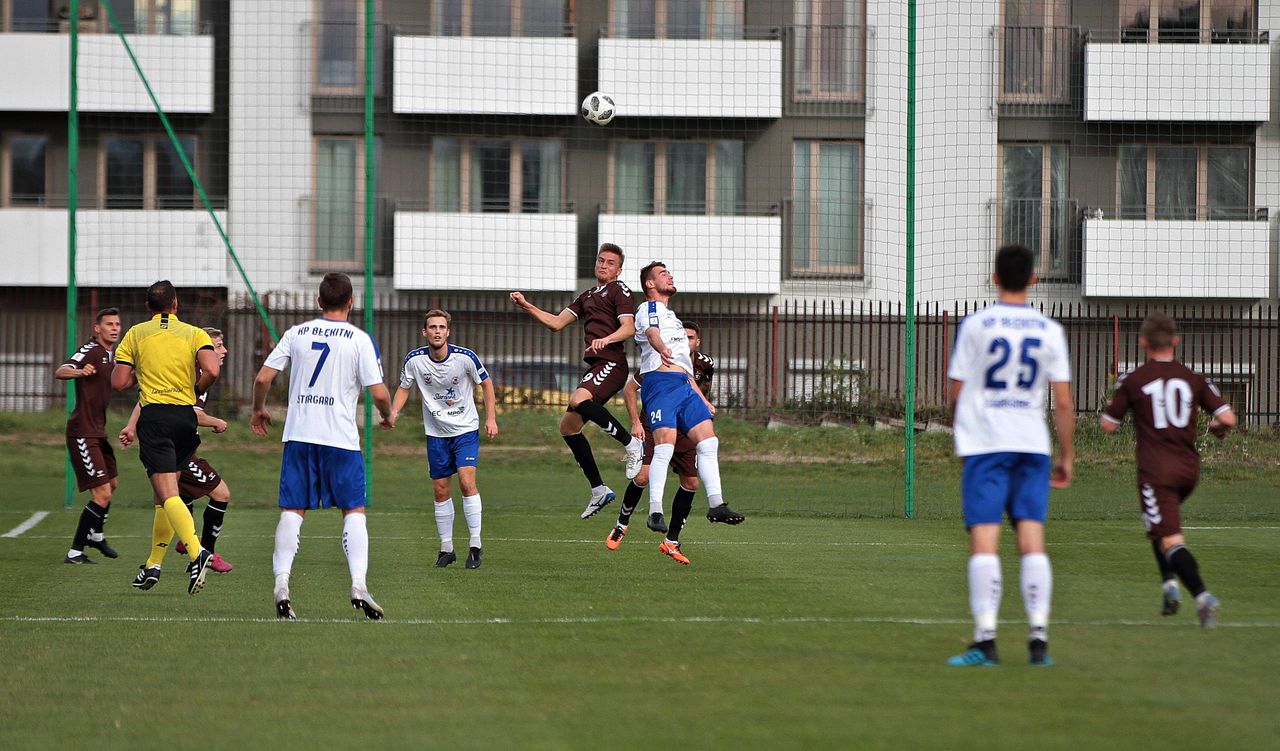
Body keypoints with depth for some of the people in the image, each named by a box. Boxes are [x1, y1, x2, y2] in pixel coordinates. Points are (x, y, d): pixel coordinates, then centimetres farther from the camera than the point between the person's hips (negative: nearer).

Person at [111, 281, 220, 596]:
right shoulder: (194, 333, 8)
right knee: (167, 491, 19)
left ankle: (196, 553, -36)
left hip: (154, 415, -3)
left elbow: (118, 382, 2)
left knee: (167, 494, -14)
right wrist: (195, 390, 10)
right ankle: (153, 564, 21)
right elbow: (212, 370, -10)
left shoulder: (135, 334, 7)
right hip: (185, 416, 3)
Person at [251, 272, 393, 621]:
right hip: (340, 436, -2)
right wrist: (387, 416, 15)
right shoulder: (359, 339, -2)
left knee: (293, 511, 6)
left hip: (298, 435, 2)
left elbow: (263, 378, 5)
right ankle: (358, 584, -10)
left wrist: (258, 409, 24)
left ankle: (282, 585, -6)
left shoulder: (297, 333, 6)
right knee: (353, 510, 5)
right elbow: (379, 394, -7)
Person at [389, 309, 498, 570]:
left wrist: (491, 418, -3)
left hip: (466, 430, -2)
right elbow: (404, 388, 6)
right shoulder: (414, 360, -11)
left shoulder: (465, 357, -15)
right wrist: (394, 412, -11)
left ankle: (475, 545, -10)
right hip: (436, 433, 2)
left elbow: (486, 383, 1)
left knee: (467, 482, -17)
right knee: (441, 490, 4)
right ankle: (446, 548, 16)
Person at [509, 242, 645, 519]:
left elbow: (629, 328, -13)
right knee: (568, 426, 7)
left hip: (611, 363, -9)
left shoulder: (619, 290, 0)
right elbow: (557, 322, 25)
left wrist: (606, 339, -30)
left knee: (579, 400, -35)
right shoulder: (588, 296, 26)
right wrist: (527, 306, 15)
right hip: (595, 367, 9)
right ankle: (599, 490, 9)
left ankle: (632, 444, -25)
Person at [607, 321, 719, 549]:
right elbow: (629, 389, -7)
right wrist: (636, 423, -13)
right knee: (643, 476, -19)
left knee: (691, 483, -2)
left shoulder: (705, 364, -6)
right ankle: (622, 524, 4)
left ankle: (672, 540, 9)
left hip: (684, 430, 4)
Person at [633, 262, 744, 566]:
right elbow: (652, 333, -18)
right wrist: (662, 349, -42)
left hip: (684, 385, 9)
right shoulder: (650, 308, 7)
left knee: (708, 440, -5)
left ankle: (716, 504, -8)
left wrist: (702, 400, 30)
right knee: (665, 444, -19)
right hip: (660, 380, -9)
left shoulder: (671, 316, 35)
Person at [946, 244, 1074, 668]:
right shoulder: (1050, 330, 5)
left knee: (984, 539, -6)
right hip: (1033, 443, 3)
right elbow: (1063, 401, 4)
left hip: (984, 443, -3)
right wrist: (1067, 456, 11)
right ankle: (1039, 638, -2)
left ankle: (985, 638, -14)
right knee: (1032, 540, 4)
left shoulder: (975, 325, -2)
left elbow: (957, 391, 1)